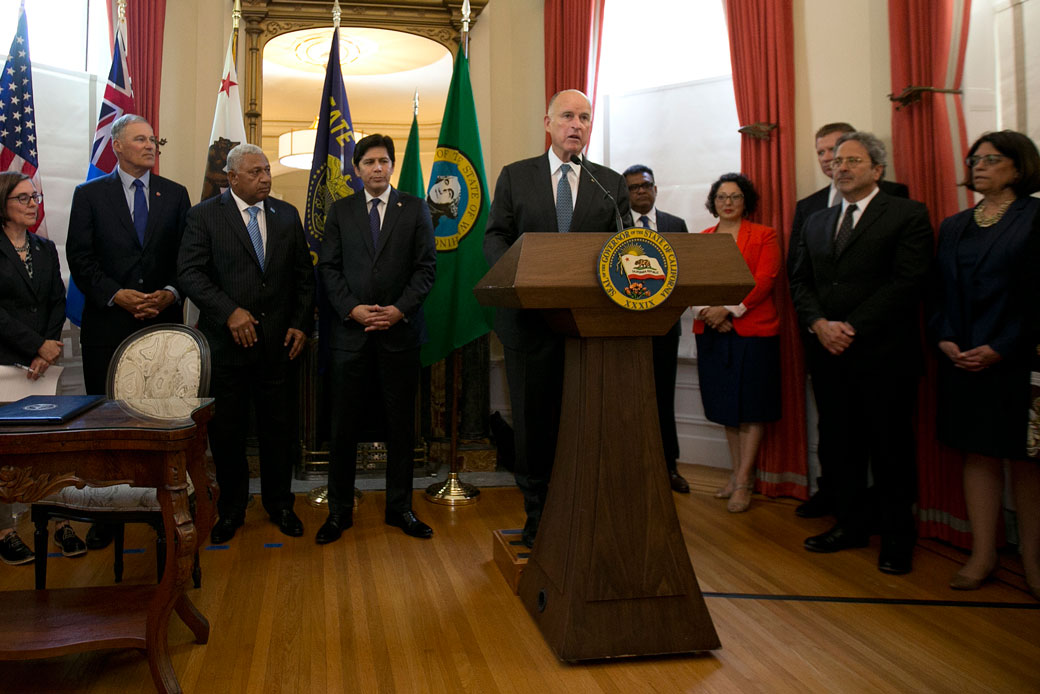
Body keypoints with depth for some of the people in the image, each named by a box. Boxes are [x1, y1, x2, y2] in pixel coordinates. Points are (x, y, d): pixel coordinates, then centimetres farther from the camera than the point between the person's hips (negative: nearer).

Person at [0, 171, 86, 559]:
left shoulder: (46, 249, 16)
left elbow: (58, 303, 12)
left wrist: (47, 349, -2)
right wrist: (38, 346, -10)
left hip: (42, 363, 4)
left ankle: (60, 523, 5)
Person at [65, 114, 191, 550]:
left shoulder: (175, 195, 11)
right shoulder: (89, 195, 7)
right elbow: (80, 258, 0)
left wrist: (170, 293, -9)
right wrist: (117, 295, -13)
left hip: (163, 323, 1)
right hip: (107, 325, 0)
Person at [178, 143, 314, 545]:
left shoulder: (286, 215, 10)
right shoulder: (204, 215, 0)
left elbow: (304, 274, 11)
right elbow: (190, 273, -8)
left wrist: (301, 324, 2)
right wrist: (229, 312, -17)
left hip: (279, 342, 2)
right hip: (227, 342, -2)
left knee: (279, 426, 9)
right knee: (226, 430, 7)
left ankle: (279, 504, 26)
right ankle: (231, 508, 24)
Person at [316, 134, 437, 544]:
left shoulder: (415, 209, 8)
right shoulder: (340, 211, 11)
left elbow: (427, 267, 1)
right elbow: (328, 268, 5)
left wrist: (399, 310, -11)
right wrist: (353, 309, -10)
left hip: (400, 330, 0)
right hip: (351, 331, 1)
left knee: (401, 424, 7)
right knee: (344, 425, 4)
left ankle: (400, 507, 20)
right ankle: (340, 510, 16)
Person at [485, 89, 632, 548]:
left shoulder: (611, 183, 12)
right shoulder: (515, 177, 11)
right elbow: (495, 238, 5)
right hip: (531, 318, 0)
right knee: (534, 420, 7)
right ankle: (537, 515, 21)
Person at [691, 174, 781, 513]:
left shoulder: (764, 236, 3)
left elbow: (763, 281, -9)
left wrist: (729, 309, -18)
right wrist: (705, 310, -13)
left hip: (753, 330, -4)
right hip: (712, 331, 4)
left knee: (752, 406, 1)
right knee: (727, 404, 10)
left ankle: (744, 481, 7)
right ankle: (738, 472, 22)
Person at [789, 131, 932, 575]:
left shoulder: (908, 216, -2)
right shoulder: (816, 222, 16)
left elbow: (905, 281, -12)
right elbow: (800, 282, 11)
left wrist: (851, 329, -16)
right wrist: (820, 324, -7)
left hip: (883, 354, -5)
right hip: (828, 355, 5)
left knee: (890, 448, 4)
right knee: (838, 445, 10)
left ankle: (897, 537, 19)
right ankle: (851, 525, 25)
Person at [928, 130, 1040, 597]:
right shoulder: (954, 227, 14)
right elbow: (938, 291, 12)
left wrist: (1000, 348, -17)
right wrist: (944, 340, -4)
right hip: (962, 361, 5)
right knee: (978, 455, 8)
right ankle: (983, 555, 15)